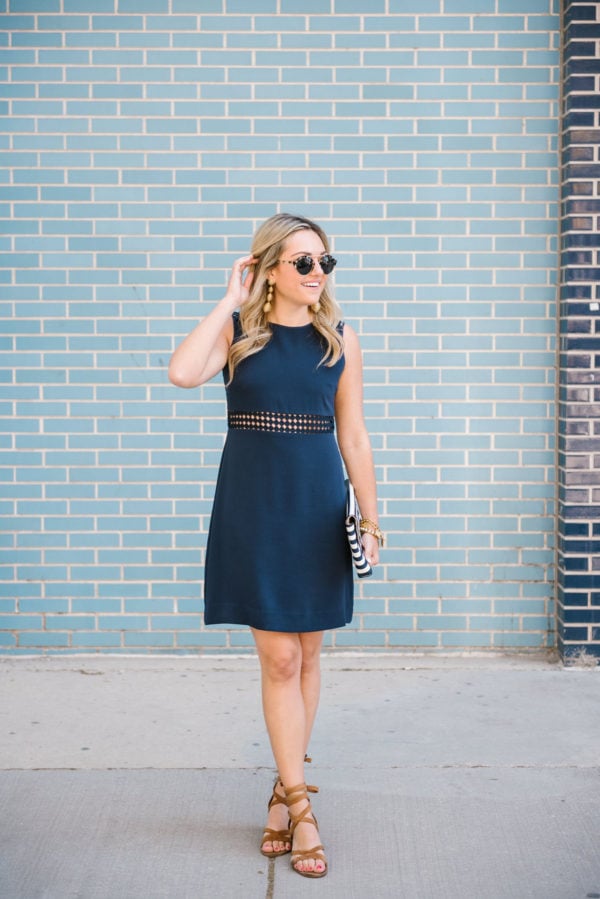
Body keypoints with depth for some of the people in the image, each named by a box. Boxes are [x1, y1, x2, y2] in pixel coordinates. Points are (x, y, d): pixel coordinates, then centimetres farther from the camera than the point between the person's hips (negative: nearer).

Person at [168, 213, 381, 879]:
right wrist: (229, 301, -12)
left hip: (317, 506, 2)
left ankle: (284, 790, 25)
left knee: (306, 656, 9)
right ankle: (299, 807, 8)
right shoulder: (236, 331, 0)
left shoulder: (340, 340, 4)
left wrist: (370, 519, 3)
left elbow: (353, 437, 6)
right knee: (279, 657, -3)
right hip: (253, 506, -2)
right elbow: (183, 373, -21)